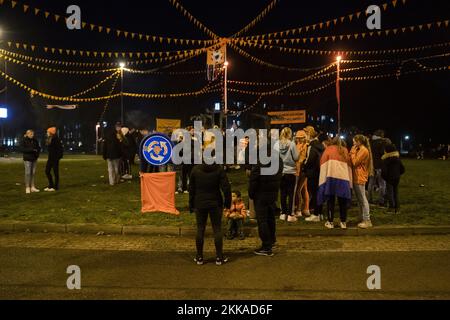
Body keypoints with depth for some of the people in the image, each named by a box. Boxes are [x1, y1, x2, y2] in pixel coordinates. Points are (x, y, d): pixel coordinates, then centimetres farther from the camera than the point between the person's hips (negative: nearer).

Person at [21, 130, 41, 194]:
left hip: (34, 159, 4)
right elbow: (23, 149, -12)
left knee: (33, 173, 5)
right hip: (27, 159, -4)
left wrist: (37, 154, -2)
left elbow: (38, 148, 15)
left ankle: (32, 187, 11)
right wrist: (31, 149, -21)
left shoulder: (35, 140, 9)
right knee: (28, 173, -7)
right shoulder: (24, 141, -3)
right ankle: (27, 188, -2)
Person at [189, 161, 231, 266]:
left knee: (200, 230, 9)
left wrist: (191, 205, 13)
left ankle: (199, 257, 16)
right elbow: (226, 187, -10)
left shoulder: (195, 170, -3)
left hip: (200, 204, 1)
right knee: (217, 229, 6)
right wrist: (227, 202, 3)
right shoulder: (219, 169, -9)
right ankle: (219, 257, 9)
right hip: (215, 204, -1)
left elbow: (191, 189, 3)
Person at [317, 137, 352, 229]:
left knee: (331, 200, 2)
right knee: (342, 201, 8)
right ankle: (343, 222, 12)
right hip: (344, 178, 2)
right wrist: (349, 181, 17)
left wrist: (323, 178, 8)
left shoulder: (329, 149, 10)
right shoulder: (345, 151, 16)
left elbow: (323, 162, 4)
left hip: (331, 177, -2)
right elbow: (349, 165, 15)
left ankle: (330, 222, 3)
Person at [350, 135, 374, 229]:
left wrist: (352, 152, -7)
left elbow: (354, 162, -15)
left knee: (362, 199, -8)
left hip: (360, 178, -10)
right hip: (356, 177, 10)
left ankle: (367, 220, -6)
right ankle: (362, 219, 20)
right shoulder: (360, 150, 18)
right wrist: (353, 152, 7)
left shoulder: (364, 150, -12)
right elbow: (354, 161, 14)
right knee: (360, 200, 13)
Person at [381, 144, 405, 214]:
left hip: (389, 179, -5)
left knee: (390, 193, 3)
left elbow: (384, 171, -16)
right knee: (396, 193, 13)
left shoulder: (386, 161, -14)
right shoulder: (398, 159, 2)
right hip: (397, 178, 5)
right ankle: (397, 208, 13)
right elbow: (402, 169, 8)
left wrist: (384, 177, 1)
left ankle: (392, 207, -1)